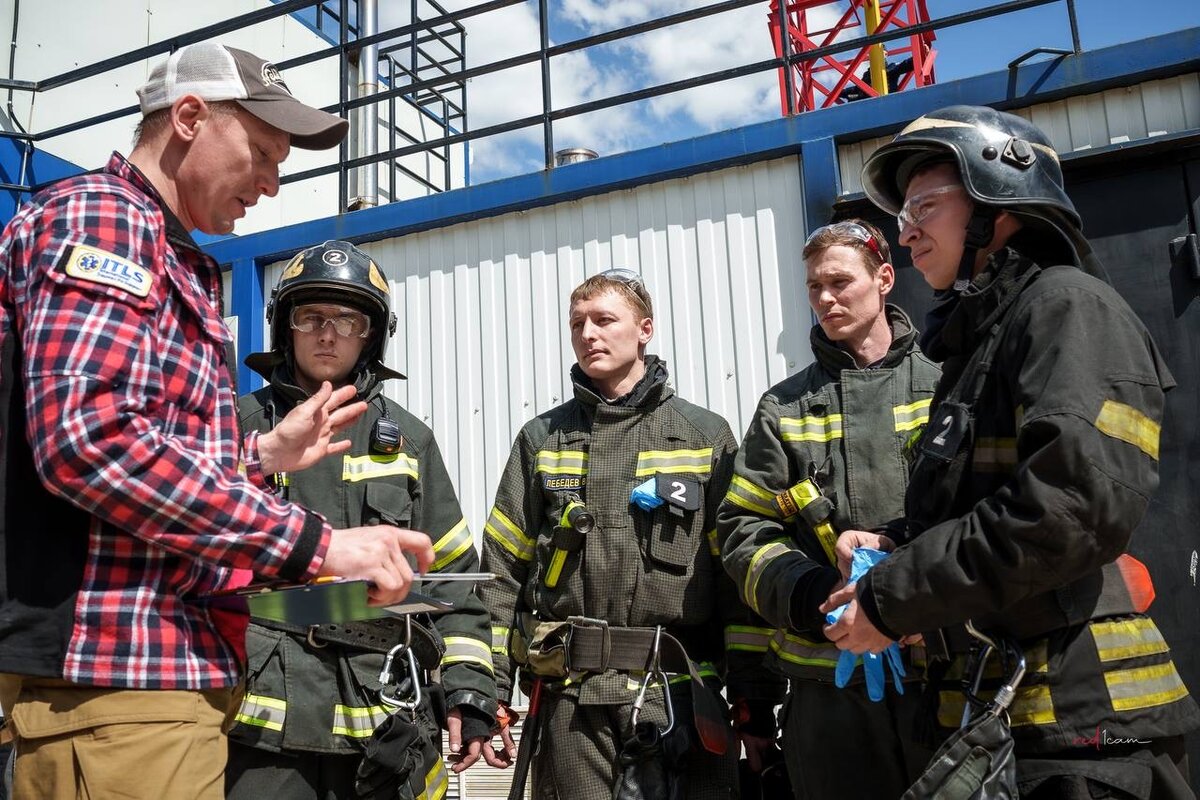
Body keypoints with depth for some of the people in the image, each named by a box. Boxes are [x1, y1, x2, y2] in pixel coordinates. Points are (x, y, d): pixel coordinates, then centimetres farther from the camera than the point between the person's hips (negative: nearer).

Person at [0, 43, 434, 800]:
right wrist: (314, 541, -24)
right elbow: (87, 440, -25)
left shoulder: (174, 266, 22)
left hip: (166, 669, 10)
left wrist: (262, 454, 15)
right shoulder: (97, 216, -9)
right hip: (114, 675, -10)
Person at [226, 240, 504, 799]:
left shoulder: (409, 441, 11)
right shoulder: (239, 427, 8)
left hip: (386, 720, 2)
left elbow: (452, 576, 9)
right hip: (262, 716, -1)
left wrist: (468, 687, 2)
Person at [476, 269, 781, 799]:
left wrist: (755, 696, -2)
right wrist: (488, 688, -1)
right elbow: (501, 572, 6)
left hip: (682, 690, -1)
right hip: (570, 695, 1)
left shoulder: (707, 437, 5)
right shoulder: (542, 439, 9)